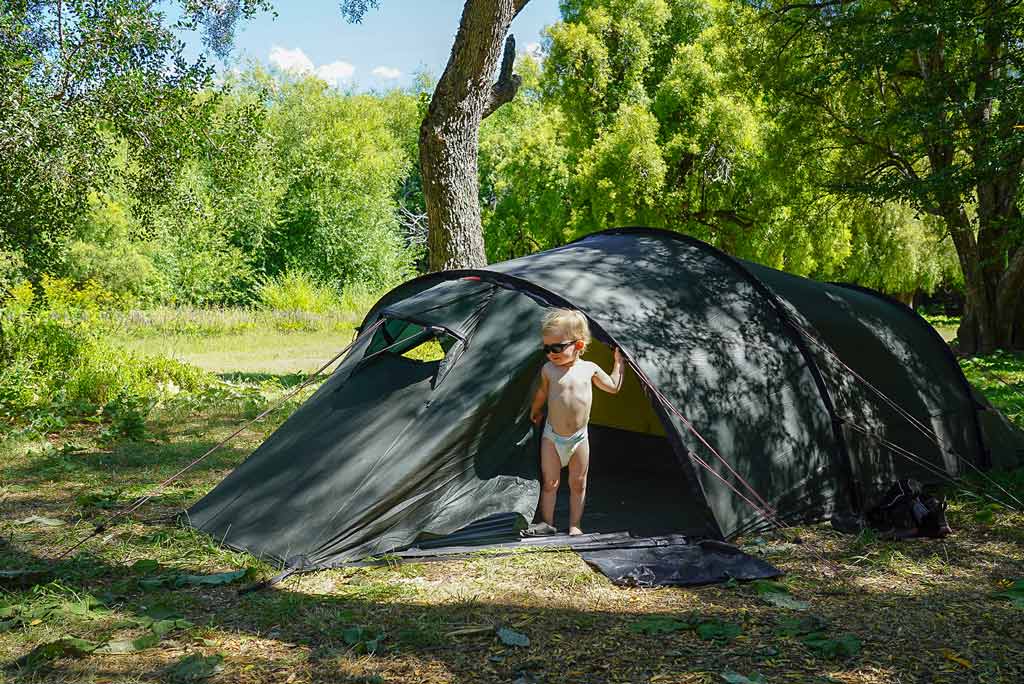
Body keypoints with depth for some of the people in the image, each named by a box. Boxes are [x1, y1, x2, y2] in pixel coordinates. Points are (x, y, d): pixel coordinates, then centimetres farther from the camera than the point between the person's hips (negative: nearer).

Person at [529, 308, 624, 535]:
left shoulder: (590, 369, -7)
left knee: (578, 484, 12)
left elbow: (613, 387, 10)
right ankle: (548, 527, 18)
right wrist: (535, 412, 25)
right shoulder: (548, 369, -9)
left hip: (579, 438, 1)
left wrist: (619, 362, 9)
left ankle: (574, 526, 26)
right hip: (552, 437, -1)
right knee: (549, 484, 6)